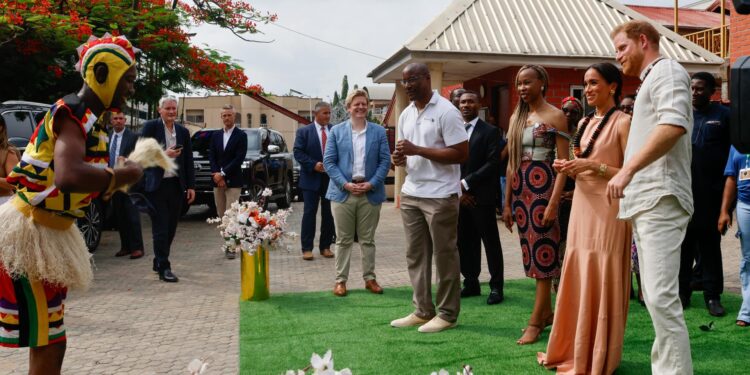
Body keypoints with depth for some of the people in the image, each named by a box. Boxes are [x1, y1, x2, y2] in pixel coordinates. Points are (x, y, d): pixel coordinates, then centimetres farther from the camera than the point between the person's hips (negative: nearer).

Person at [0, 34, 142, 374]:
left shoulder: (86, 118, 12)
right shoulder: (74, 113, -19)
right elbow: (69, 177, -38)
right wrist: (123, 175, -24)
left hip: (51, 234, 10)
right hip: (30, 235, -10)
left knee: (49, 343, 19)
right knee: (47, 346, -4)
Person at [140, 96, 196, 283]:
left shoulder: (183, 131, 10)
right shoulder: (150, 127, -2)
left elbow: (188, 161, 11)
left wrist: (191, 186, 6)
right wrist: (163, 154, -19)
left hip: (176, 185, 5)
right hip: (156, 185, -4)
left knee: (170, 227, 11)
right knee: (160, 228, -2)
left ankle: (159, 262, 26)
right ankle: (164, 268, 2)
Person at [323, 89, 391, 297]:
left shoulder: (379, 131, 6)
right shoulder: (336, 131, 3)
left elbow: (385, 161, 2)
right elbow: (329, 161, -1)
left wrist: (371, 184, -11)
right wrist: (345, 184, -13)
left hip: (370, 192, 1)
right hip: (343, 192, -1)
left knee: (367, 239, 10)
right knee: (343, 240, 5)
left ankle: (369, 278, 19)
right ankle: (341, 280, 12)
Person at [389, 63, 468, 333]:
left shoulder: (446, 111, -11)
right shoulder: (406, 114, 12)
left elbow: (462, 154, -16)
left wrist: (418, 150, -20)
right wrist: (399, 158, -6)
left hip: (440, 196, -7)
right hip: (411, 193, 8)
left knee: (444, 254, 2)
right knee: (415, 254, 10)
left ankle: (447, 314, 12)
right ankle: (422, 311, 19)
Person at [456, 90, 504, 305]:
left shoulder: (490, 131, -2)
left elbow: (493, 163, -11)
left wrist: (466, 183, -15)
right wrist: (457, 190, -3)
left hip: (481, 196, -5)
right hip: (459, 196, 5)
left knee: (490, 242, 1)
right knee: (465, 243, 8)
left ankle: (496, 286, 8)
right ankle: (471, 283, 18)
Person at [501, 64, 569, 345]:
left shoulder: (555, 116, -4)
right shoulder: (516, 117, 14)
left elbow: (563, 163, -10)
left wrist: (554, 203, -18)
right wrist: (507, 203, 13)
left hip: (543, 187, -7)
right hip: (519, 189, 7)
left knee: (542, 252, -6)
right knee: (532, 252, 10)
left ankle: (536, 322, -2)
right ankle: (546, 312, 21)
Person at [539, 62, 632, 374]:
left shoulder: (622, 122, -8)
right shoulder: (585, 122, 14)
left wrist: (593, 166, -20)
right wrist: (570, 168, 0)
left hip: (608, 208, -7)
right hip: (582, 204, 7)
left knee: (601, 280, -1)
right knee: (577, 277, 9)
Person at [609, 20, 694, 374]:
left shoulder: (666, 70, -3)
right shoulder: (650, 81, 26)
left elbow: (674, 125, -21)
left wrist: (627, 169, -25)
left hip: (660, 200, -10)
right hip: (645, 201, 10)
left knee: (661, 297, -15)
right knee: (655, 296, 11)